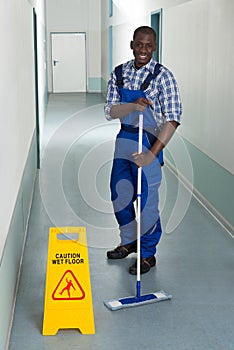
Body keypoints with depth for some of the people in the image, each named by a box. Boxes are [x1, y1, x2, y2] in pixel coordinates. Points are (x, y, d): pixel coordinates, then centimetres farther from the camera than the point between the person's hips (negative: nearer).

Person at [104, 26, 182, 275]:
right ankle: (129, 242, 38)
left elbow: (173, 118, -18)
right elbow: (109, 111, -3)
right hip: (124, 139, 6)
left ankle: (148, 254, 20)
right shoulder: (118, 73, 2)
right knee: (119, 195, 16)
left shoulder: (162, 75, -13)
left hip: (149, 141, -5)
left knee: (146, 200, 1)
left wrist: (153, 153, -26)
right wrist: (133, 105, -24)